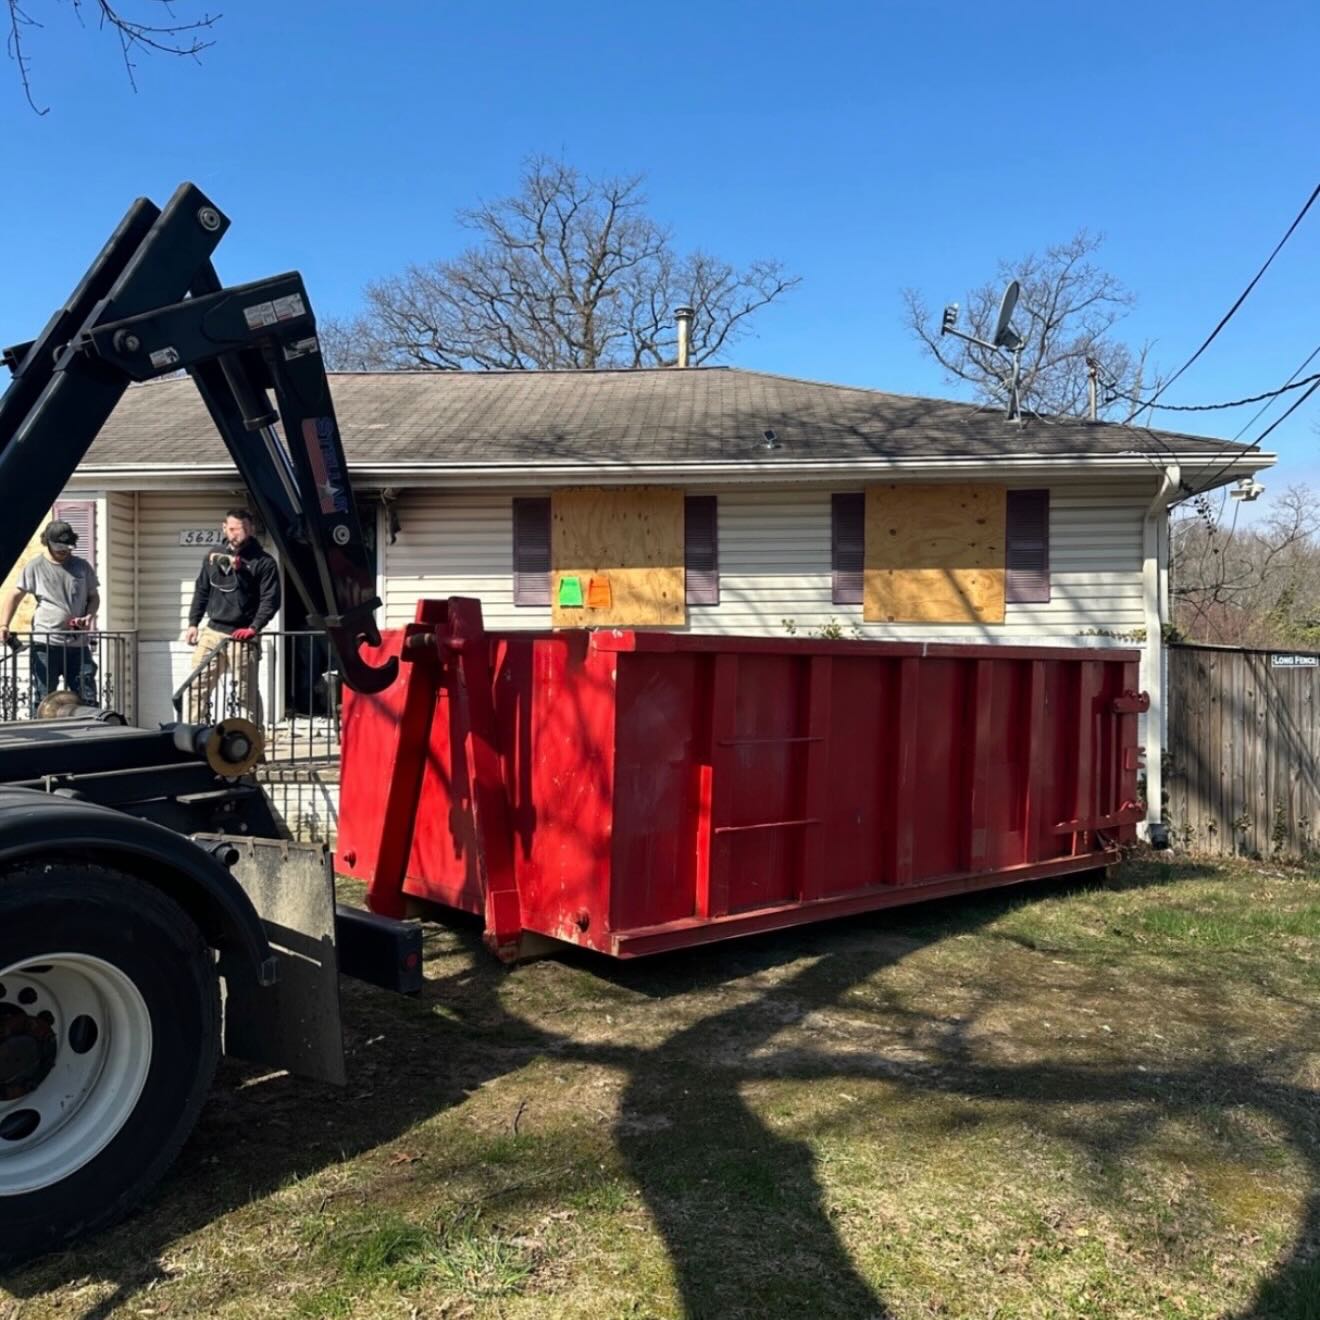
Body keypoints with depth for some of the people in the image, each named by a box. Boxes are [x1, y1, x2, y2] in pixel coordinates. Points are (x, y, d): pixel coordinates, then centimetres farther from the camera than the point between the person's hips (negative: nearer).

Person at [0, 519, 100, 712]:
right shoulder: (35, 567, 2)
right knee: (43, 699, 1)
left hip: (78, 644, 2)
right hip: (45, 644, -2)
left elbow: (94, 596, 16)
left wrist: (89, 616, -5)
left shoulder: (82, 566, 9)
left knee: (87, 699, 4)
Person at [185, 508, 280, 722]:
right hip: (211, 632, 5)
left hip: (242, 637, -5)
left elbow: (270, 600, -9)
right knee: (197, 686, 5)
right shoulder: (213, 556, 12)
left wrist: (254, 628, -19)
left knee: (245, 695, -4)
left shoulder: (263, 562, -3)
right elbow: (202, 591, 18)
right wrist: (193, 623, 11)